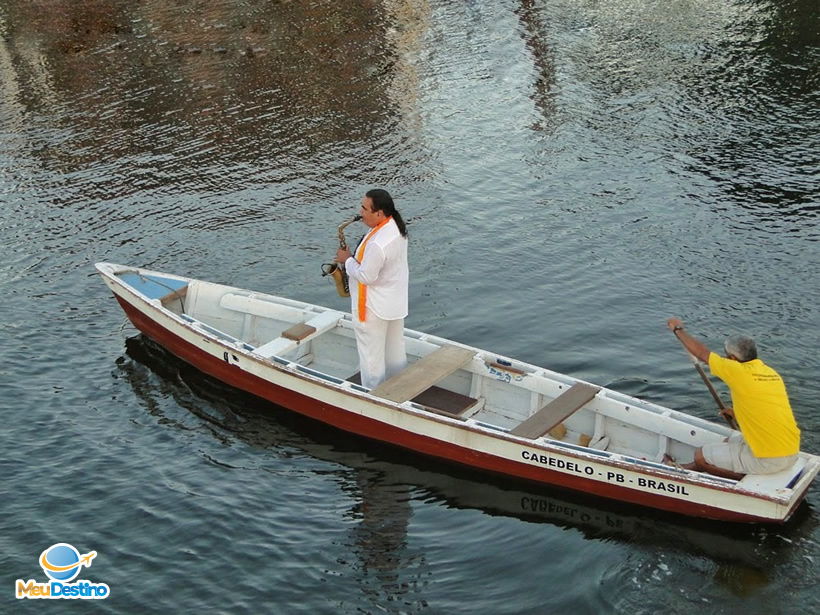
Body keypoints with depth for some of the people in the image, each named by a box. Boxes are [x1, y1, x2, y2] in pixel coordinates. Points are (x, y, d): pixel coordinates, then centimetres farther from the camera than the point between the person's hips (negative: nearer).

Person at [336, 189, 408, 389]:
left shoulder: (377, 243, -33)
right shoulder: (396, 227, -2)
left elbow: (366, 276, -25)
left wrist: (348, 260, -12)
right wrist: (356, 257, 5)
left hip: (374, 308, -10)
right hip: (395, 303, 10)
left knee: (371, 356, 5)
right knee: (395, 351, 22)